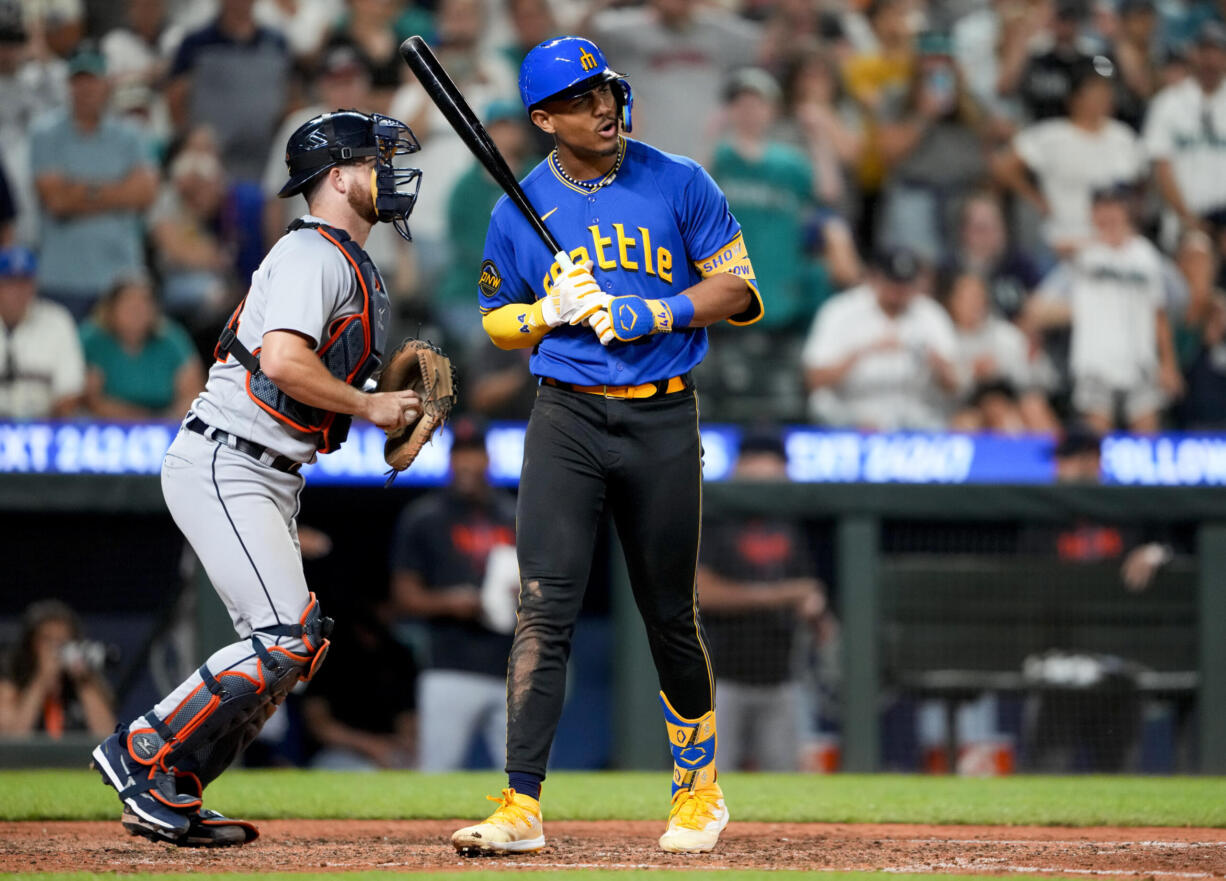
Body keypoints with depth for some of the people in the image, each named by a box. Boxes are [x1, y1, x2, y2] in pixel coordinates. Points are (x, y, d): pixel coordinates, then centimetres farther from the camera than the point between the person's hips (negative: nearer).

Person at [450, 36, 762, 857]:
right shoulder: (520, 210, 4)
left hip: (664, 419, 0)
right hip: (567, 419, 0)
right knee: (544, 612, -11)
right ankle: (521, 805, -14)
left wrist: (650, 314, -13)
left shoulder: (679, 184, 1)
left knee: (671, 616, 8)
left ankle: (700, 785, 29)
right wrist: (553, 311, -9)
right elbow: (498, 323, 12)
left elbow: (736, 288, 2)